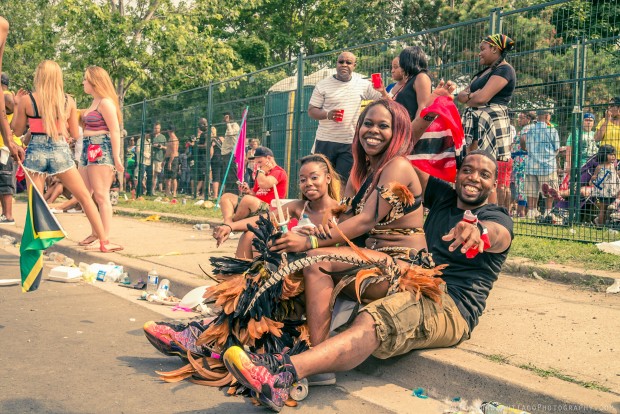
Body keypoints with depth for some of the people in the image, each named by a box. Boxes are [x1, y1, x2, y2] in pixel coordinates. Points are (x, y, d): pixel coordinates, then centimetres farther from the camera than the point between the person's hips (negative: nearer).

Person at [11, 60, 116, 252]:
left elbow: (17, 130, 6)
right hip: (60, 151, 1)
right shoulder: (69, 101, 1)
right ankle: (103, 241, 7)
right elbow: (74, 133, 6)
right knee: (85, 196, 8)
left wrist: (17, 104, 16)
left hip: (36, 152, -1)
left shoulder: (27, 100, -4)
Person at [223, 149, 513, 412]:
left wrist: (478, 230, -48)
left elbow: (496, 233, -26)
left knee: (376, 320, -39)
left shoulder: (497, 219, 1)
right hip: (414, 287, 7)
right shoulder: (443, 197, 19)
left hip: (453, 307, -7)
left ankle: (285, 371, -57)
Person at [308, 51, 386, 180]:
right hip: (325, 142, -1)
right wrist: (327, 115, -20)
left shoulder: (363, 84, 6)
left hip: (350, 144, 1)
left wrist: (382, 91, -14)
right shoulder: (323, 85, 0)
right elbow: (311, 111, -1)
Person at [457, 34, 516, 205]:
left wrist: (468, 98, 5)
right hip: (474, 124, 9)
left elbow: (482, 97, -17)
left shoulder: (504, 69, -5)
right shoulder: (483, 72, 25)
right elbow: (461, 95, 19)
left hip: (491, 124, -9)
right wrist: (471, 95, -3)